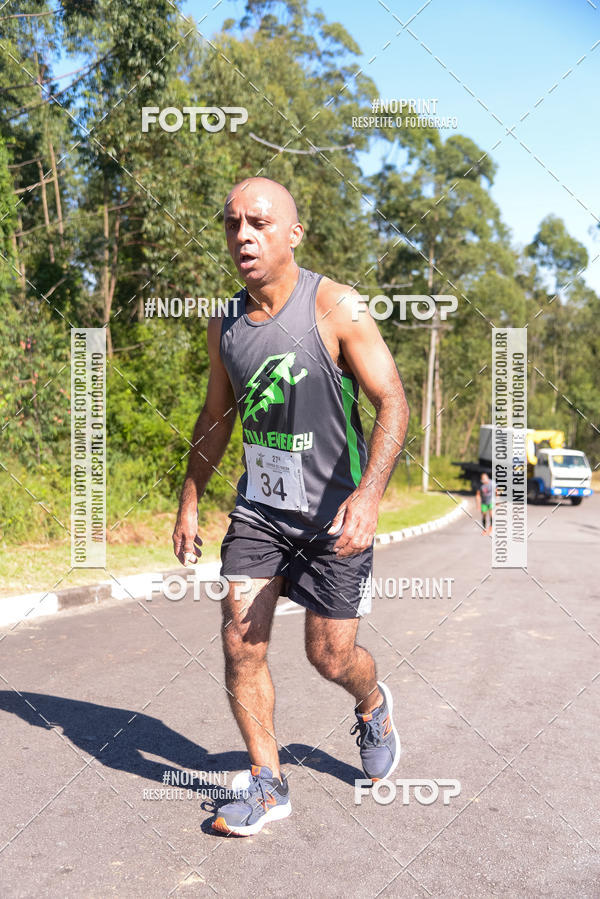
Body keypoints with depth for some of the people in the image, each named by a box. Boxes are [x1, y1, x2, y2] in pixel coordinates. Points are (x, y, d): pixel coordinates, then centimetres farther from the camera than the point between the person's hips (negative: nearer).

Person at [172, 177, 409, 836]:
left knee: (330, 657, 4)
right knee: (240, 644, -4)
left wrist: (368, 494, -32)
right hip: (259, 505, 5)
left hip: (334, 510, -4)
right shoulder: (224, 325, 3)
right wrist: (189, 503, 14)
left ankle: (373, 706, 40)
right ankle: (267, 785, 15)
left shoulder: (336, 307, -14)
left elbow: (393, 401, -18)